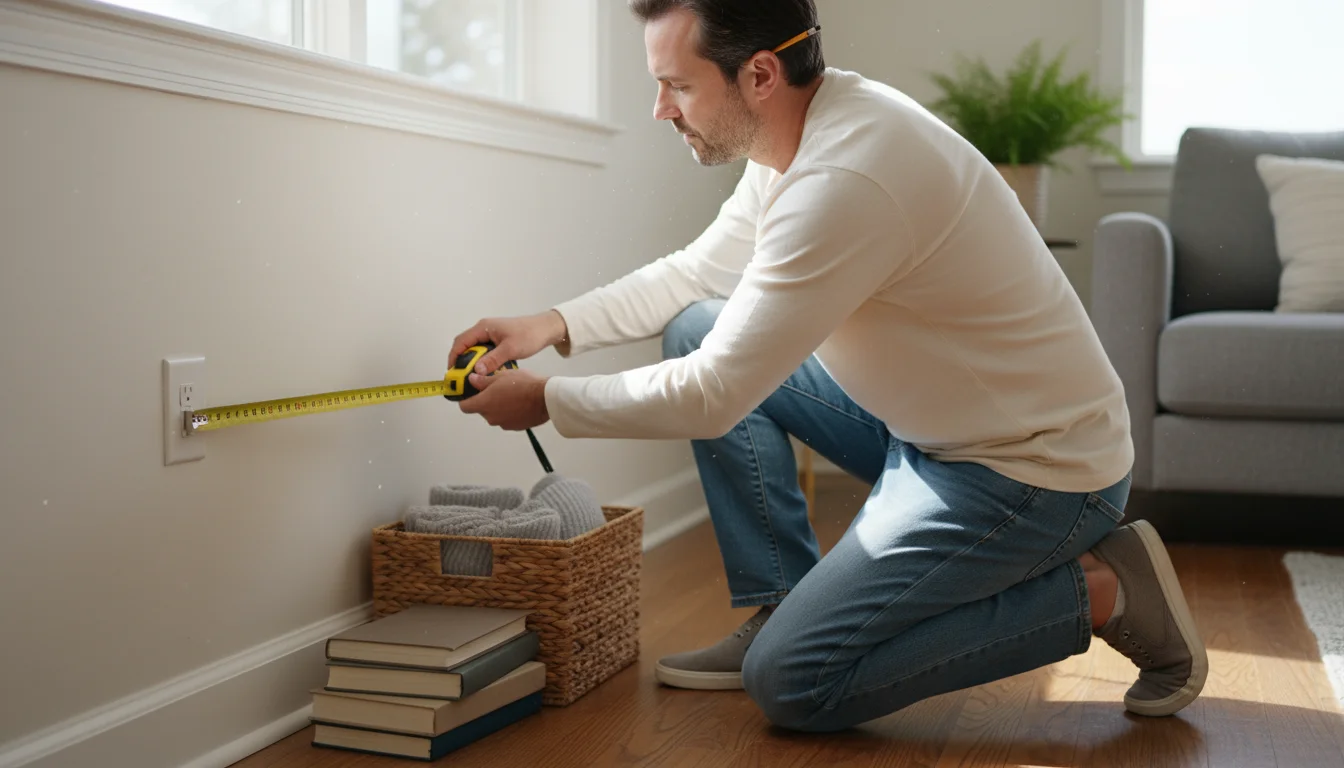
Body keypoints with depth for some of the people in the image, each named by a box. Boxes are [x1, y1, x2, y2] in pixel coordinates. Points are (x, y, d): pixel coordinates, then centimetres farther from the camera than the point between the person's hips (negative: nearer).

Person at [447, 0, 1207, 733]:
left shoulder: (846, 178, -29)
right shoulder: (807, 127, 0)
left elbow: (711, 398, -24)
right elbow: (696, 271, 15)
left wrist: (546, 401, -10)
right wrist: (557, 324, 3)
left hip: (1032, 469, -9)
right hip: (932, 423, 9)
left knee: (789, 682, -11)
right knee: (697, 329, 4)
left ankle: (1100, 591, -2)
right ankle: (779, 607, 10)